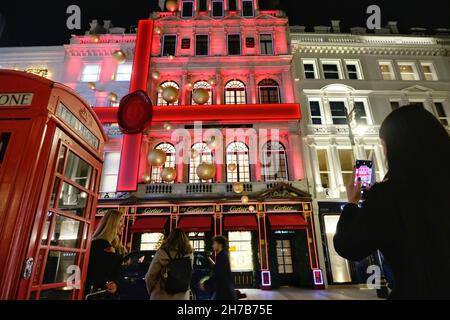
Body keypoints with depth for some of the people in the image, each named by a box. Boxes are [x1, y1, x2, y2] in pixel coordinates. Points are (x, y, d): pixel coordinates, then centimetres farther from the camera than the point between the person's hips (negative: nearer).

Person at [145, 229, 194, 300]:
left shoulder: (162, 253, -14)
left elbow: (150, 277, -7)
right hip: (182, 297, 3)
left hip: (161, 296, -2)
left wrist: (151, 291, 9)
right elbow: (188, 275, 2)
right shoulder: (189, 255, -6)